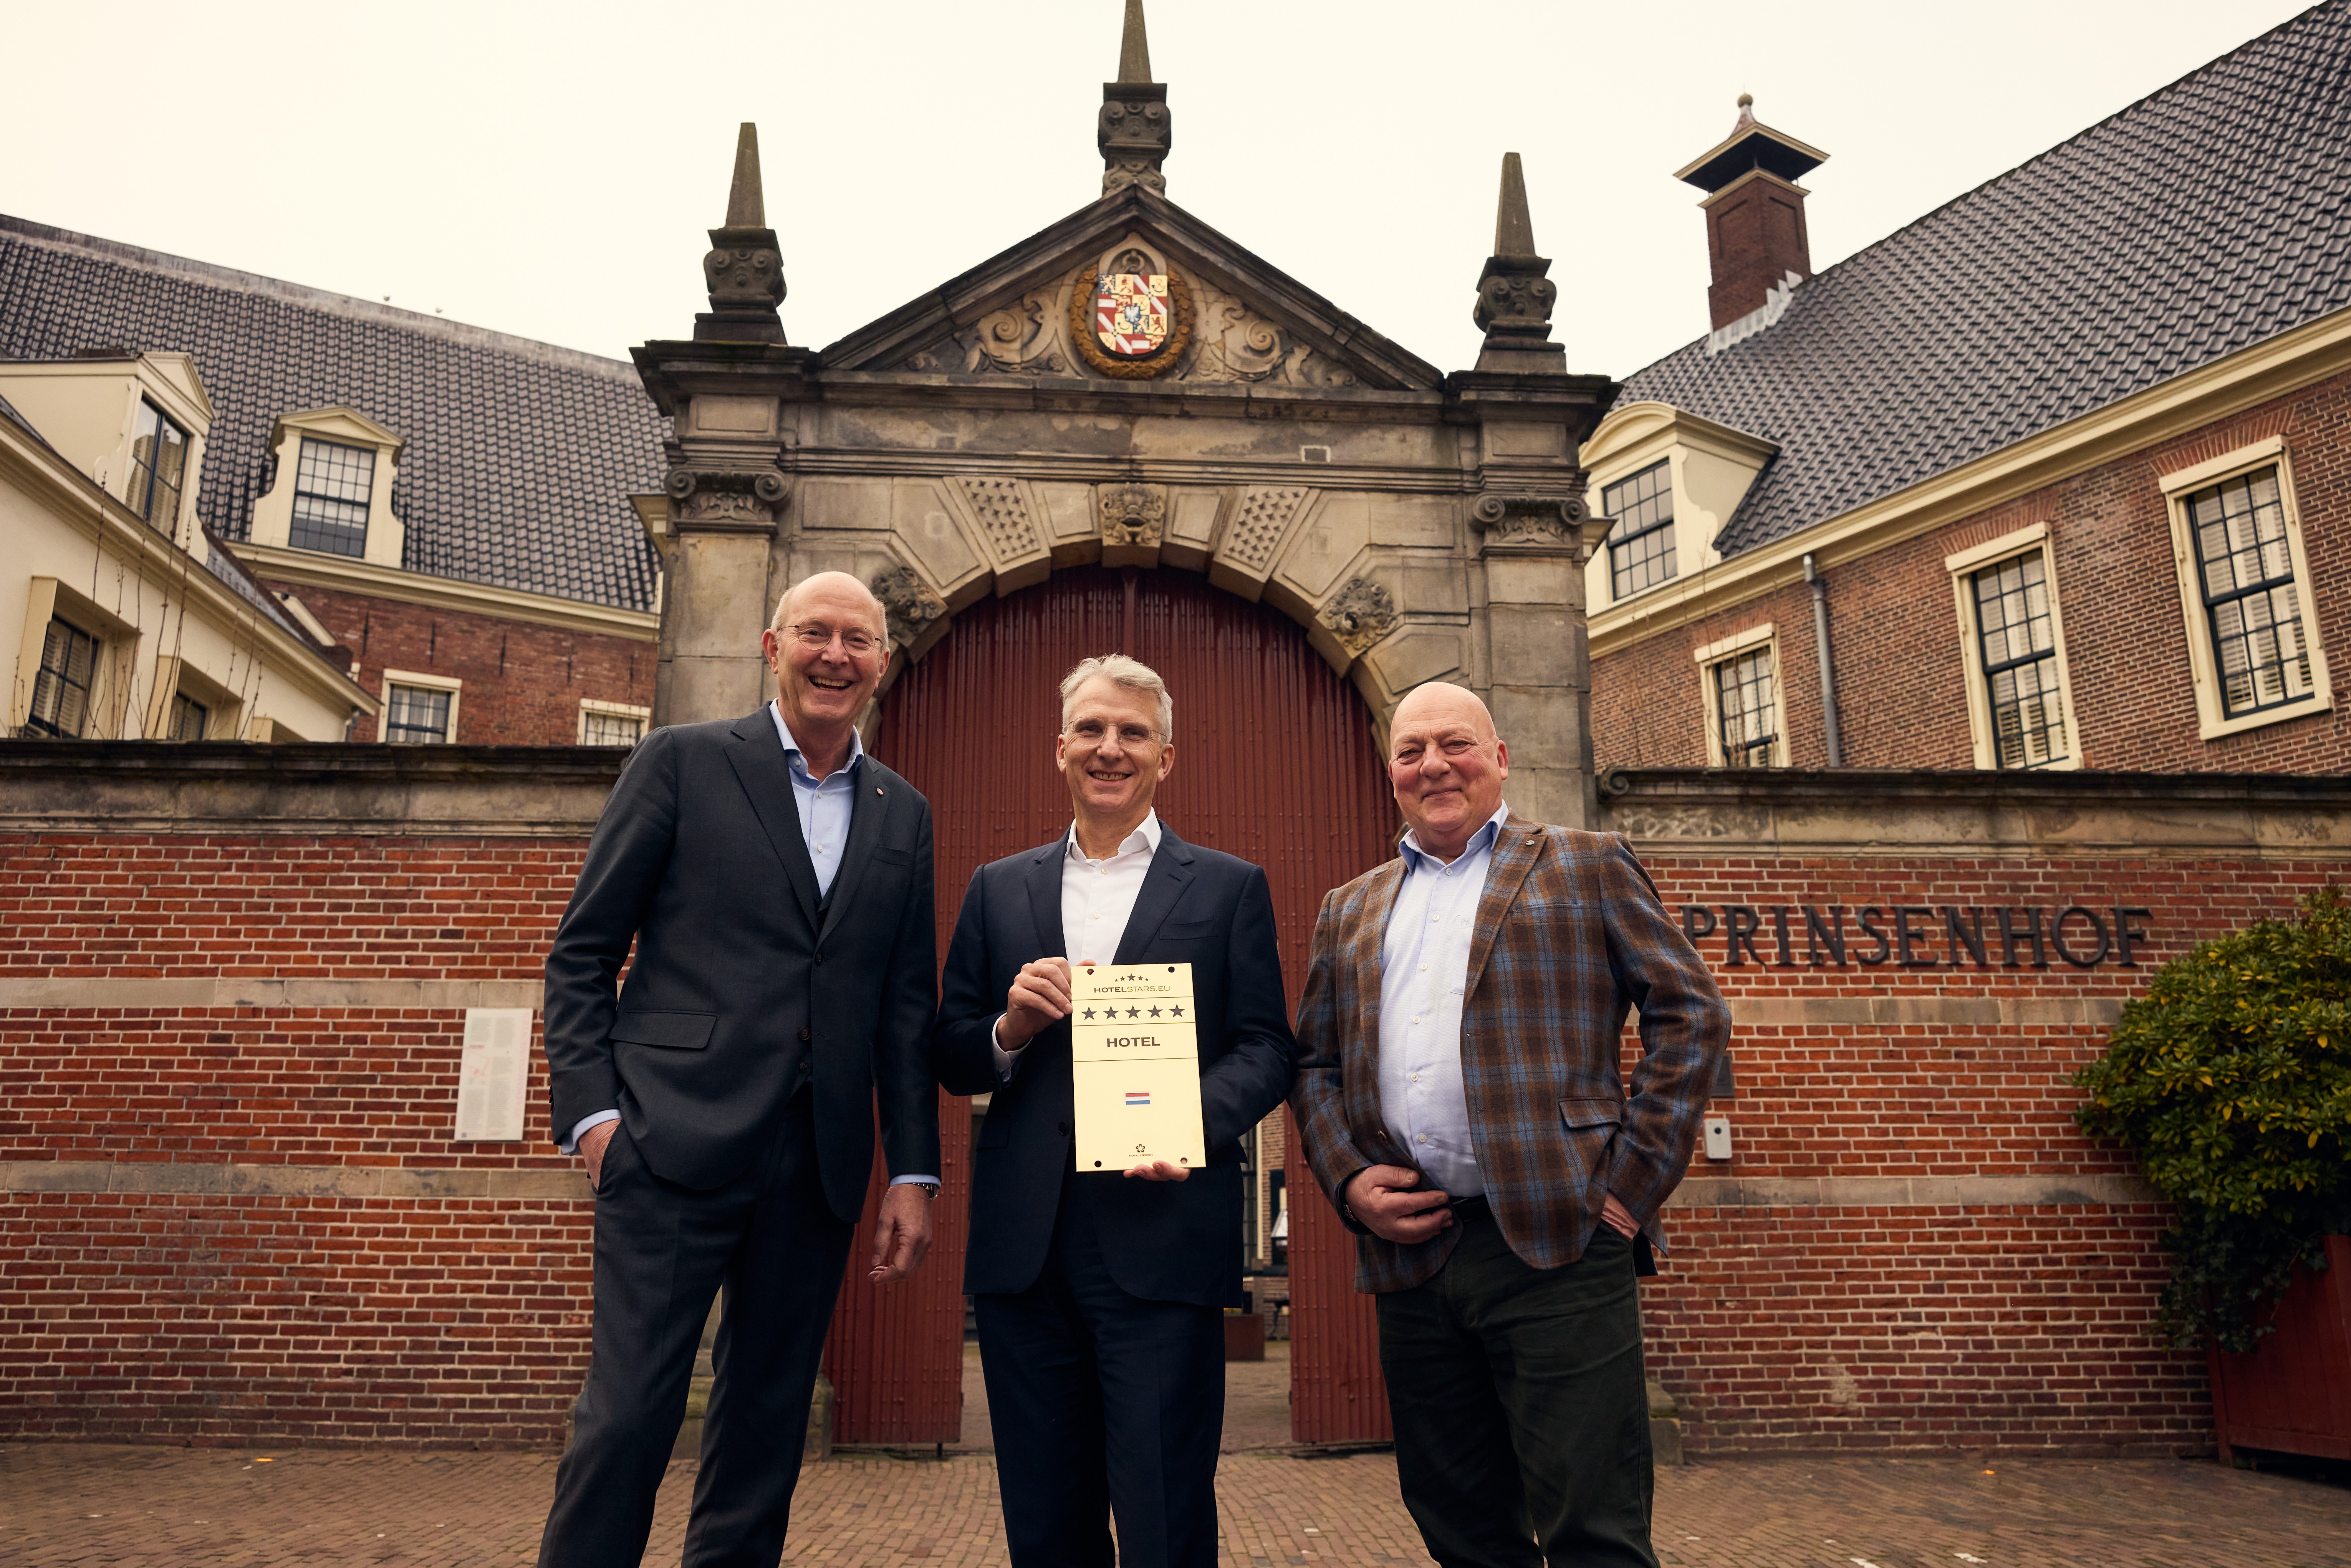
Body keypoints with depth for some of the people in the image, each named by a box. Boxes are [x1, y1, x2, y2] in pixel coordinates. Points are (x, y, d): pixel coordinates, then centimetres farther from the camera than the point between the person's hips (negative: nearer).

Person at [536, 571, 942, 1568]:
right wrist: (592, 1107, -9)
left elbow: (907, 1008, 12)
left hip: (819, 1166, 4)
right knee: (630, 1412, -4)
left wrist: (914, 1173, 7)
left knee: (768, 1422, 12)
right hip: (679, 1141, -4)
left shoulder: (904, 816, 12)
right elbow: (582, 950, 2)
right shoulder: (683, 763, 2)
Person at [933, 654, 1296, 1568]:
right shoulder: (997, 890, 14)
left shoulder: (1230, 889, 8)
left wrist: (1193, 1122, -17)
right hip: (1021, 1244, 3)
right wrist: (1011, 1029, -8)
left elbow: (1265, 1048, 1)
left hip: (1161, 1242, -3)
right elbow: (950, 1061, 13)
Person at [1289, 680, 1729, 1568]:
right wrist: (1346, 1181, 0)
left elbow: (1692, 1013, 3)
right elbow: (1314, 1064, 18)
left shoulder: (1587, 868, 8)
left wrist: (1634, 1179, -6)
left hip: (1558, 1245, -4)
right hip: (1409, 1254, 4)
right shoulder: (1348, 911, 18)